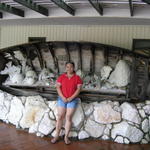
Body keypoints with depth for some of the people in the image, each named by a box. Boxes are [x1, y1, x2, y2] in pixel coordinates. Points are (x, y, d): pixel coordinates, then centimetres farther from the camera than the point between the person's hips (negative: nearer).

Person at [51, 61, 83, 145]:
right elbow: (58, 87, -1)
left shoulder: (77, 78, -1)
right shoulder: (61, 77, 4)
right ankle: (57, 136, 7)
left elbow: (79, 89, -7)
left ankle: (66, 137, 6)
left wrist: (70, 98, -14)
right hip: (62, 99, 2)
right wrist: (63, 98, -13)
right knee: (60, 116, -1)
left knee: (68, 117, -4)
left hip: (72, 100, -1)